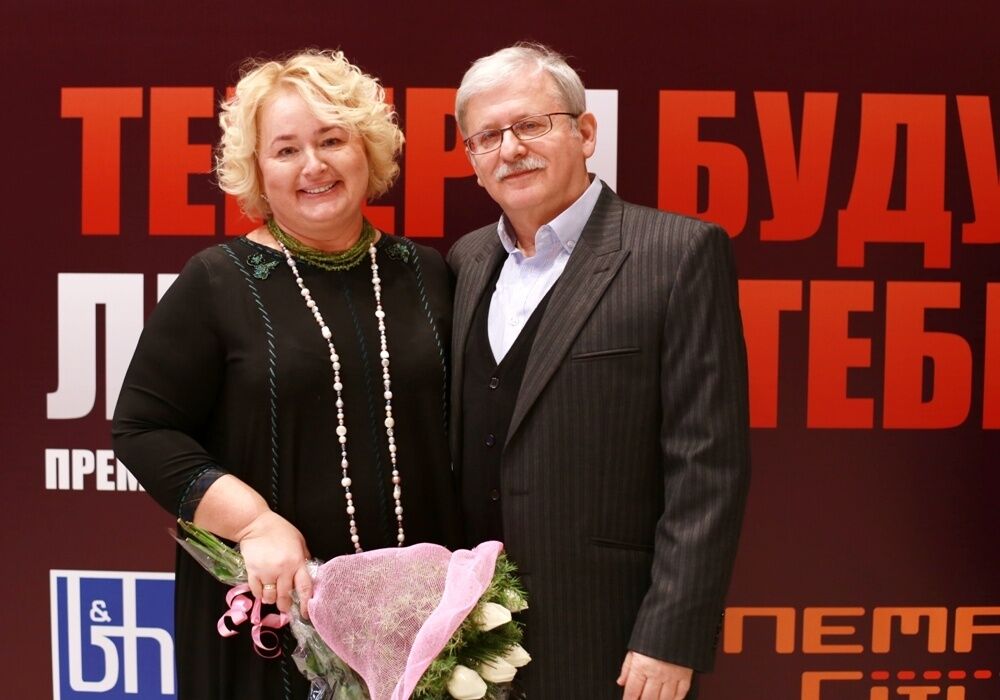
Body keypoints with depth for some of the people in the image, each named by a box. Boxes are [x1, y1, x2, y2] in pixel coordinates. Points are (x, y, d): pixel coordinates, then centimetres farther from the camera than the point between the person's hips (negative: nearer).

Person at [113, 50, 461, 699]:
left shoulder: (427, 274, 5)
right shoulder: (217, 282, -5)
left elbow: (462, 428, 10)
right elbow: (143, 429, -6)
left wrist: (467, 571, 2)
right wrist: (255, 522, -17)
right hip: (273, 605, -3)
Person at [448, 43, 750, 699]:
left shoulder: (680, 253, -11)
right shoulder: (467, 260, 7)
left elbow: (708, 467, -14)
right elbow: (462, 447, 11)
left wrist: (671, 638, -16)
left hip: (609, 641, -5)